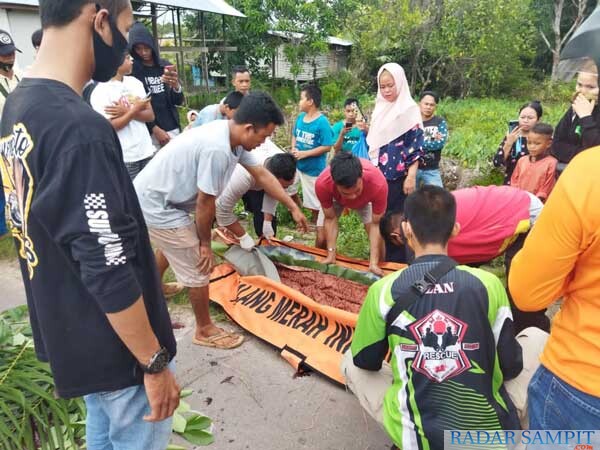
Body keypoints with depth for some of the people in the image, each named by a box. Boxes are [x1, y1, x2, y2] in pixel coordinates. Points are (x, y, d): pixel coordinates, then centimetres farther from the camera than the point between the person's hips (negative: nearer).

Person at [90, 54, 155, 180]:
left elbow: (150, 116, 5)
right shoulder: (100, 91, -9)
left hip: (146, 152, 5)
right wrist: (135, 110, -14)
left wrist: (127, 112, -12)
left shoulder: (135, 82, 8)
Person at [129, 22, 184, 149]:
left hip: (173, 129, 3)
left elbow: (179, 102, 7)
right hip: (150, 132, -3)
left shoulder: (165, 65, 8)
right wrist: (156, 129, -10)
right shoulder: (132, 70, -1)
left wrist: (176, 86, -14)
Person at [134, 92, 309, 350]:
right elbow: (205, 203, -24)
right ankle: (205, 330, 19)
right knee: (198, 267, -1)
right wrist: (205, 243, -8)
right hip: (156, 203, -10)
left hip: (156, 195, 10)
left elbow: (262, 175, 4)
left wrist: (293, 208, 8)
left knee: (173, 246, 34)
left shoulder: (231, 135, -3)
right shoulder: (217, 149, -33)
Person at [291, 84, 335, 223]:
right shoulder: (300, 117, 2)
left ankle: (315, 222, 27)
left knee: (315, 201, 8)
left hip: (314, 168, -6)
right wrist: (293, 149, -4)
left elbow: (327, 147, -20)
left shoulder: (322, 122, -18)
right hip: (298, 165, 6)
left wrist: (304, 154, -21)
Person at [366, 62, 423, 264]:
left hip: (399, 176, -6)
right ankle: (382, 259, 23)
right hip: (379, 174, 6)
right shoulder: (380, 108, 12)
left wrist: (411, 176, -17)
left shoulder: (409, 109, -7)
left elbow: (416, 145, -12)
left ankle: (397, 263, 10)